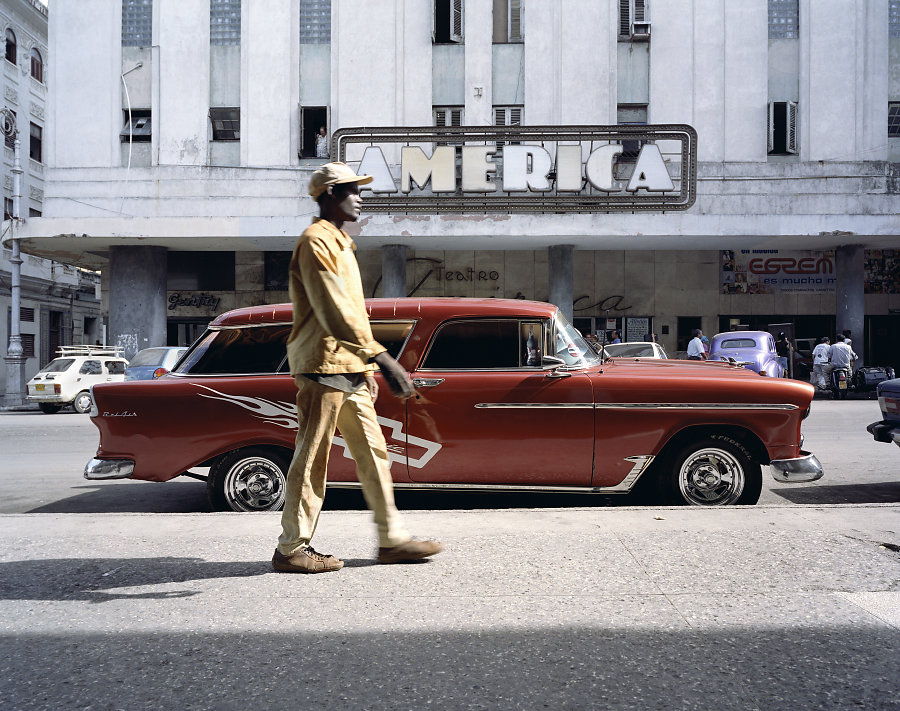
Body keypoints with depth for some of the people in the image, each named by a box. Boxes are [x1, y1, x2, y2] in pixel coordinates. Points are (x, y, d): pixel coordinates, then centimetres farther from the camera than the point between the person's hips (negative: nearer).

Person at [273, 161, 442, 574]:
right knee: (311, 460, -3)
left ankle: (391, 539, 17)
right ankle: (291, 550, 6)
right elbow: (333, 311, -22)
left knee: (373, 453, 10)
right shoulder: (316, 242, -11)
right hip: (322, 368, -10)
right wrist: (380, 358, -27)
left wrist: (366, 368, 21)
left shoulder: (340, 245, 21)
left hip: (348, 371, 10)